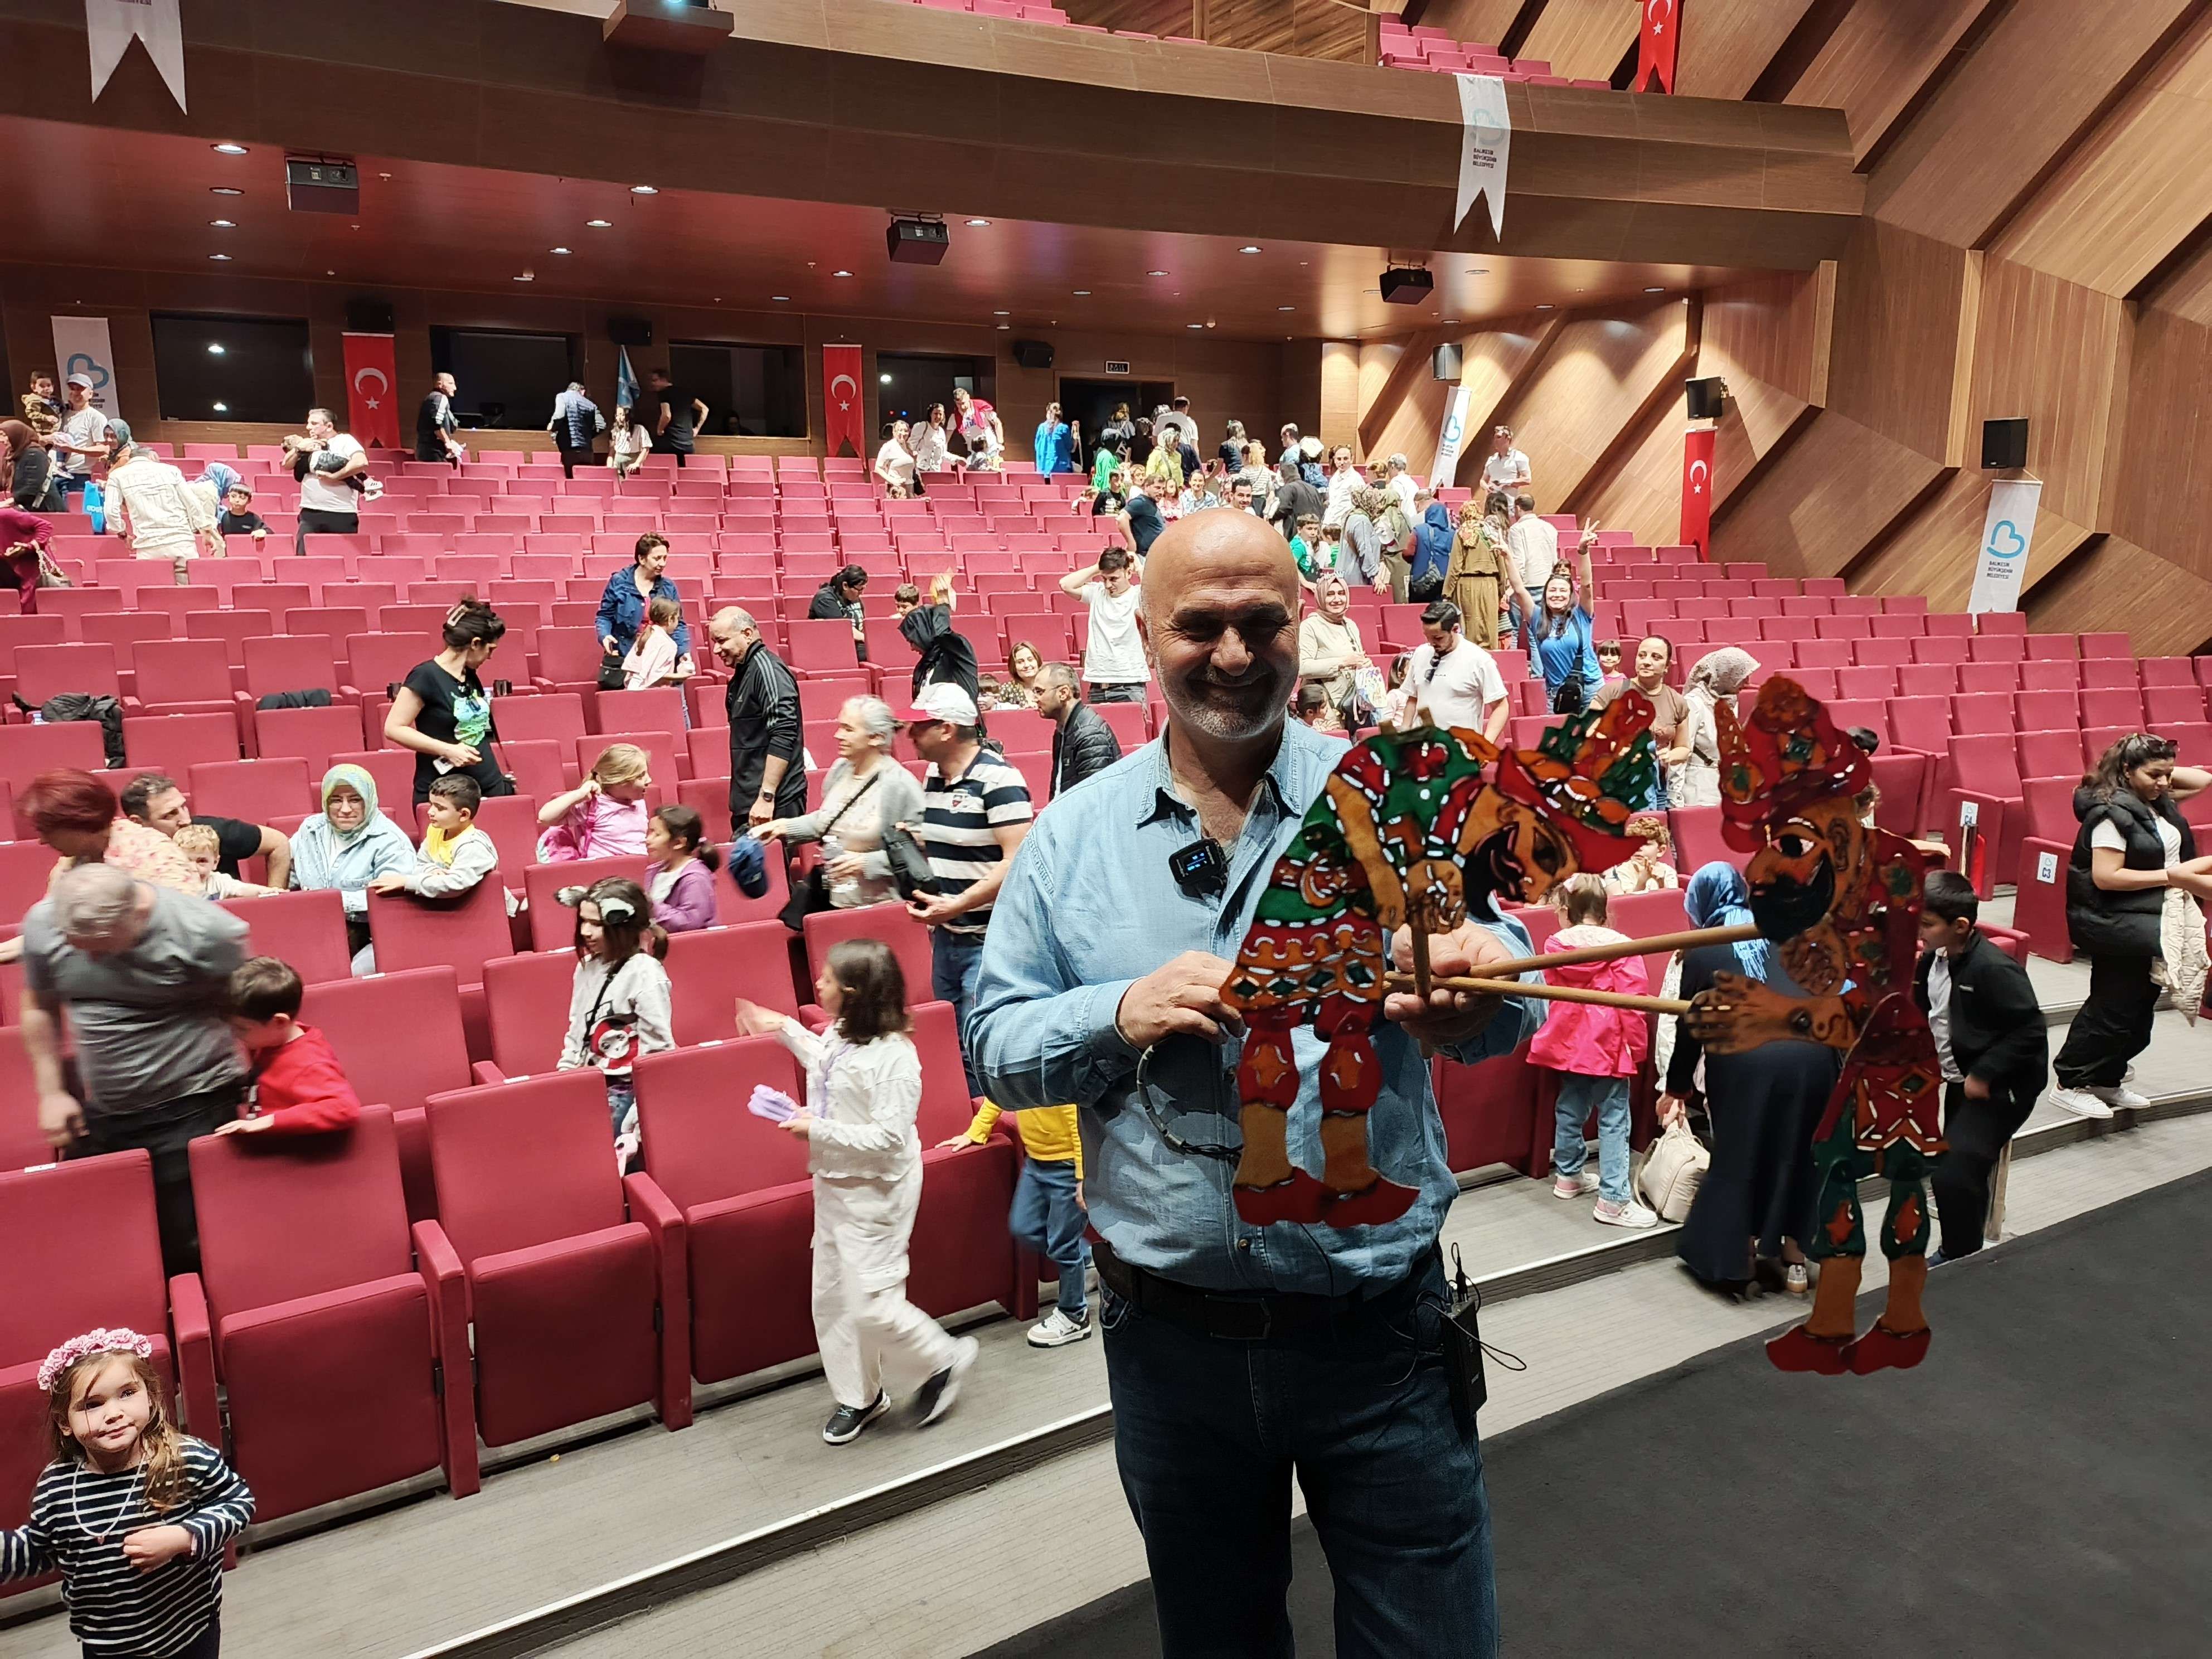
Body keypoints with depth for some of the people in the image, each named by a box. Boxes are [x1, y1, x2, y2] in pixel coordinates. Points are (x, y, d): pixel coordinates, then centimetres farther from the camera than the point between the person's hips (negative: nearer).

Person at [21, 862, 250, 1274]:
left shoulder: (206, 931, -19)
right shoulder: (42, 924, -5)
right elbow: (39, 1007, 12)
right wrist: (51, 1092, 9)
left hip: (192, 1112, -5)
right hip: (99, 1115, 5)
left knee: (188, 1250, -1)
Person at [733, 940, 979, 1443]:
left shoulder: (892, 1056, -26)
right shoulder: (839, 1033, 1)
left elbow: (890, 1138, -28)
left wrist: (818, 1131, -26)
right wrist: (786, 1030, 29)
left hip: (876, 1193, -9)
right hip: (834, 1184, 9)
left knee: (871, 1305, -3)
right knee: (832, 1297, 15)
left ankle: (943, 1360, 22)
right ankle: (858, 1396, 33)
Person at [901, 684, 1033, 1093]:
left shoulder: (996, 779, -15)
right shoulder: (932, 775, 11)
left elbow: (1017, 861, -22)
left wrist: (958, 904, -23)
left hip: (988, 940, -8)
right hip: (945, 935, 9)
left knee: (978, 1049, -8)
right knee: (952, 1044, 15)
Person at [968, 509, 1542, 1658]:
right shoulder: (1074, 839, -1)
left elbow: (1501, 975, -13)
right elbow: (997, 1050, 1)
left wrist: (1473, 982, -37)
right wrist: (1122, 1015, -19)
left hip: (1379, 1334, -1)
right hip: (1171, 1340, 2)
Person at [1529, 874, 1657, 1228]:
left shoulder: (1555, 944, 0)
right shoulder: (1620, 946, -13)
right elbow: (1632, 1000, -14)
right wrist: (1637, 1046, -3)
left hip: (1569, 1040, 5)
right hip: (1608, 1043, -5)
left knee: (1570, 1108, 20)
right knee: (1614, 1119, -2)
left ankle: (1569, 1175, 35)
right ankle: (1613, 1199, -3)